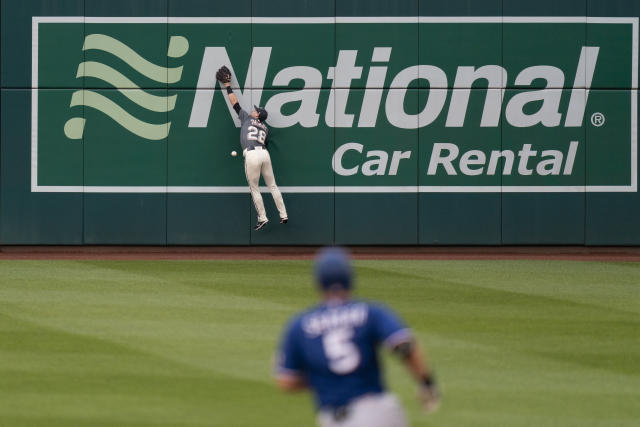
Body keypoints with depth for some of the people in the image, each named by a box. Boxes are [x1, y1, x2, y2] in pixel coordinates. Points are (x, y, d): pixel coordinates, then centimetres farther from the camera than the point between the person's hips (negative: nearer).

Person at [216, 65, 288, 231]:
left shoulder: (247, 118, 12)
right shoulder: (265, 128, 24)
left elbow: (235, 103, 17)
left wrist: (228, 86, 25)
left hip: (251, 154, -5)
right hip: (264, 154, 5)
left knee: (254, 189, 2)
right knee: (272, 186, 12)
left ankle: (262, 218, 0)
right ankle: (283, 215, 11)